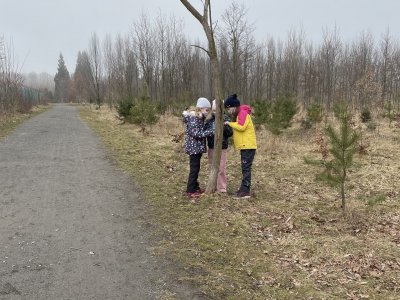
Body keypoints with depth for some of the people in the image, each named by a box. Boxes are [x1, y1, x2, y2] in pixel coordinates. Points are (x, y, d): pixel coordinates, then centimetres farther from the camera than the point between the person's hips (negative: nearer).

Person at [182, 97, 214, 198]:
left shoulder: (199, 117, 12)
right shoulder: (193, 118, -18)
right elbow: (197, 134, -23)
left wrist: (210, 130, 3)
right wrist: (211, 131, -23)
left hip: (197, 146, 9)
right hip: (194, 147, -9)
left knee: (196, 168, 16)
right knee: (194, 169, -4)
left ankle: (195, 187, 26)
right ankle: (190, 191, 3)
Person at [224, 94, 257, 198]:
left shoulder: (243, 113, -13)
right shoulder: (239, 114, 19)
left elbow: (241, 127, -25)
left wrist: (230, 123, -14)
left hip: (248, 146, -10)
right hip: (245, 145, 10)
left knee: (246, 168, -9)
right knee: (245, 167, 13)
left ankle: (246, 191, -8)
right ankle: (244, 188, 20)